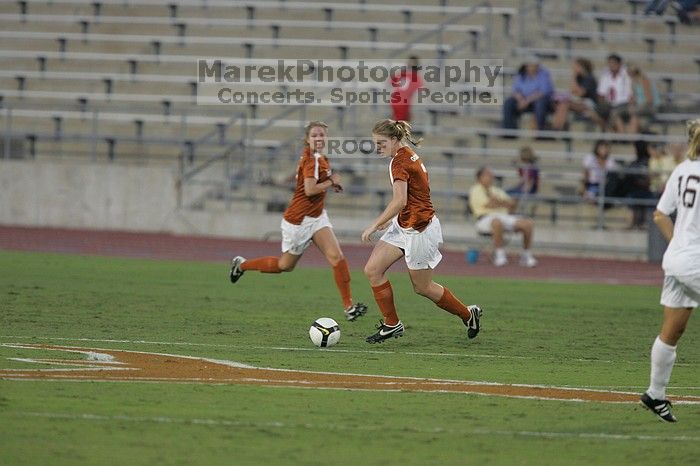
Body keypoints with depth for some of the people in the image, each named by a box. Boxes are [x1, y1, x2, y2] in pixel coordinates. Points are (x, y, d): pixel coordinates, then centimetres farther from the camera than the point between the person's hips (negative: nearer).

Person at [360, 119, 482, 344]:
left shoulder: (399, 161, -20)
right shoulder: (409, 156, 9)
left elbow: (400, 201, -30)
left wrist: (375, 225, -25)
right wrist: (388, 219, 18)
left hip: (419, 230, -10)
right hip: (404, 226, 10)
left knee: (422, 287, 6)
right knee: (372, 270, 1)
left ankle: (468, 314, 24)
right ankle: (391, 324, 7)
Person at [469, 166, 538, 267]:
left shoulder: (497, 191, 28)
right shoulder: (475, 190, 7)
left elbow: (512, 203, 16)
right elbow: (488, 204, -9)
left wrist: (498, 201, 0)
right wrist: (504, 204, 6)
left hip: (505, 217, 7)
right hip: (486, 219, -7)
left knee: (528, 223, -13)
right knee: (497, 223, -43)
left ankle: (526, 256, -5)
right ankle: (499, 255, -31)